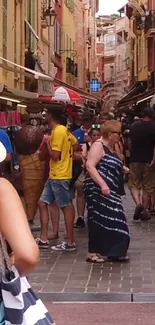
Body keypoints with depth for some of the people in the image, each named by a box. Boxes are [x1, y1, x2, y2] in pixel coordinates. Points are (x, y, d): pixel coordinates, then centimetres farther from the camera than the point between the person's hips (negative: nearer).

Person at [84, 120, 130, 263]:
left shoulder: (111, 148, 17)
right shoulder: (99, 145, -11)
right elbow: (90, 166, -23)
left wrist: (122, 168, 15)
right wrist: (102, 184, -29)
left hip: (110, 192, 9)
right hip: (98, 190, -9)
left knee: (114, 220, 8)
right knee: (98, 220, -6)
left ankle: (113, 252, 14)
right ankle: (93, 252, 1)